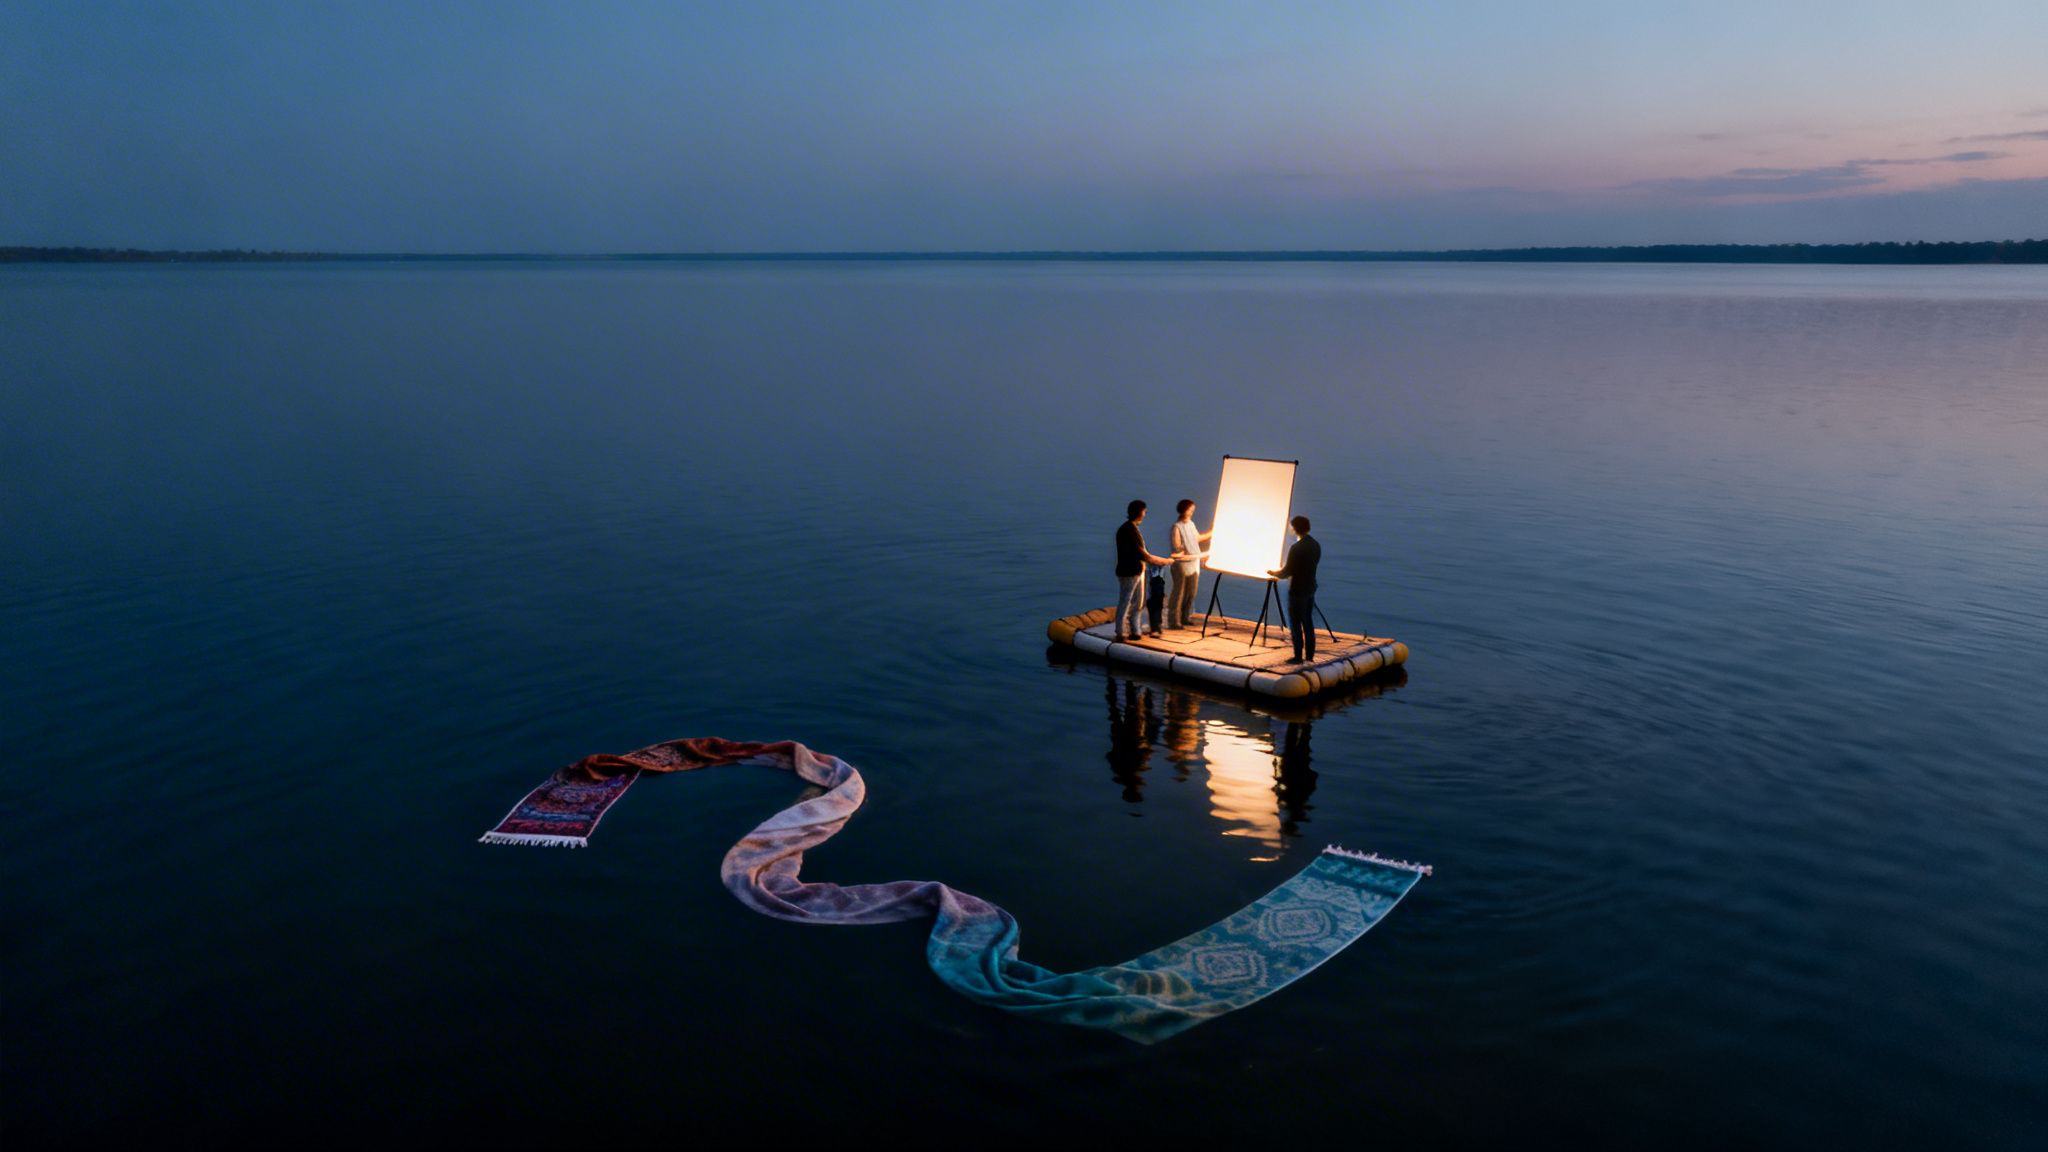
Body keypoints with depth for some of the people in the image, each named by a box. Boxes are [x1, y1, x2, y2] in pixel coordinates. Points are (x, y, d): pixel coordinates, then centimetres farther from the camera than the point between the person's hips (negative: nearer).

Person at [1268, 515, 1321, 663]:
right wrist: (1285, 569, 25)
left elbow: (1286, 573, -17)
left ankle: (1298, 656, 1)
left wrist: (1272, 572, 2)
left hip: (1297, 591, -7)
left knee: (1295, 624, 0)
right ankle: (1309, 655, 17)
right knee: (1307, 622, 14)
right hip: (1310, 589, 7)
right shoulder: (1316, 546, 3)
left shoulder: (1296, 548, -21)